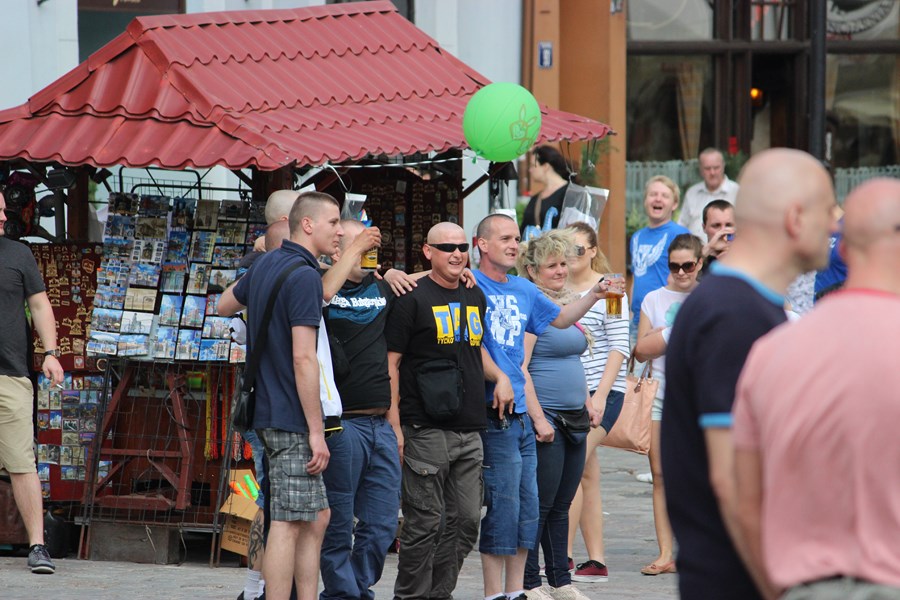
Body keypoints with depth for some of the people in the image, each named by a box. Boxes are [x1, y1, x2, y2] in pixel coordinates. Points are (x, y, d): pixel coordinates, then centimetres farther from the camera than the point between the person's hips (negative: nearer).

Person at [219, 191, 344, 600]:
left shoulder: (265, 265, 12)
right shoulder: (304, 276, -16)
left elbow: (224, 305, 30)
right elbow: (303, 358, -21)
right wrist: (316, 431, -19)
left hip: (268, 410, 10)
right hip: (291, 418, -10)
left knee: (316, 517, 13)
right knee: (288, 523, -7)